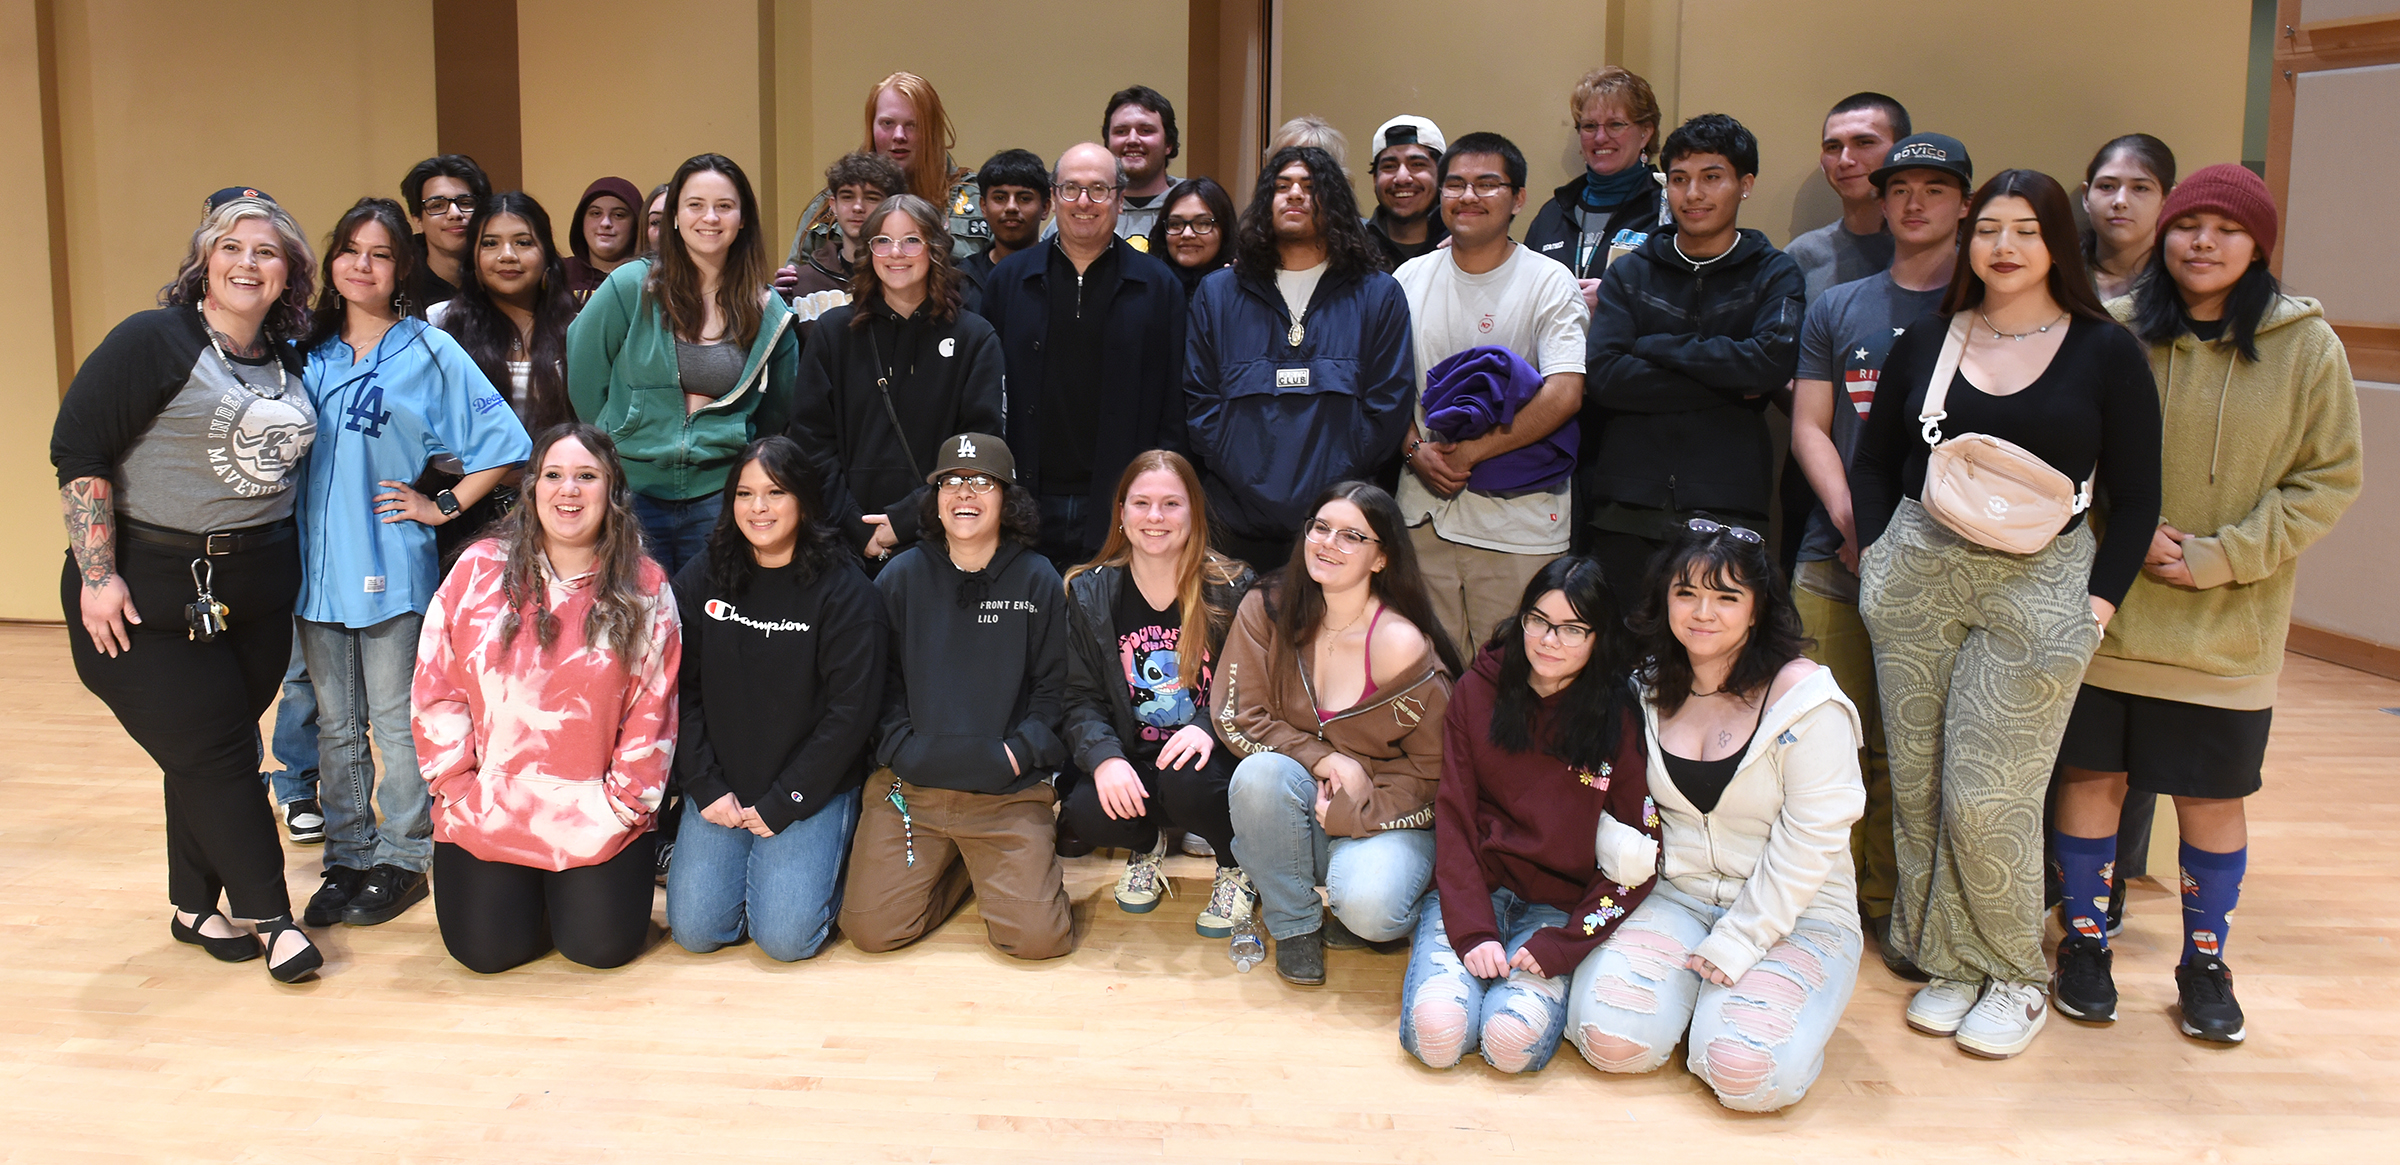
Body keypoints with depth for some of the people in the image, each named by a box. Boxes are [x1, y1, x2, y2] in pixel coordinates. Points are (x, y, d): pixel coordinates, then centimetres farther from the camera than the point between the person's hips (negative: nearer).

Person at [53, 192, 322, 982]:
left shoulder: (290, 363, 8)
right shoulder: (152, 341, -9)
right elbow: (78, 451, -12)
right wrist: (96, 576, -16)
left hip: (257, 589, 5)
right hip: (154, 590, -5)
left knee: (212, 752, 12)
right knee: (214, 753, -1)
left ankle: (197, 906, 26)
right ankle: (271, 917, 10)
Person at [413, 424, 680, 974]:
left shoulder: (646, 588, -1)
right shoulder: (480, 569, -1)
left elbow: (653, 711, 0)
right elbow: (435, 690, 1)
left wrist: (623, 801, -5)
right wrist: (458, 785, -3)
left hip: (597, 820, 0)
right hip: (486, 811, 1)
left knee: (601, 947, -7)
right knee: (486, 950, -4)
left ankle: (590, 888, 28)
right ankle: (521, 886, 30)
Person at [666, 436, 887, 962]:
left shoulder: (844, 588, -8)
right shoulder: (699, 581, 3)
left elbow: (852, 708, -11)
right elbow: (680, 693, 2)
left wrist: (783, 804, -12)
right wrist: (708, 788, -8)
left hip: (812, 792, -3)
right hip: (718, 789, 3)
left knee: (785, 937, -15)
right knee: (695, 930, -8)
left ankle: (823, 863, 16)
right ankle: (748, 865, 21)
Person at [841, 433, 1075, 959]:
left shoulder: (1037, 579, 3)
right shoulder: (903, 575, 7)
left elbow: (1054, 688, 4)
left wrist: (1017, 753, -9)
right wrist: (901, 747, -6)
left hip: (1011, 790, -1)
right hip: (910, 782, 2)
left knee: (1038, 937, -14)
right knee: (871, 929, -11)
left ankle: (1004, 868, 18)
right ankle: (956, 866, 17)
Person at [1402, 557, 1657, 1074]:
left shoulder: (1619, 718, -4)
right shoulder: (1478, 691, 0)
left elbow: (1643, 853, -4)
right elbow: (1452, 816, -1)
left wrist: (1564, 943, -13)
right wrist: (1472, 930, -13)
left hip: (1560, 906, -1)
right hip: (1471, 888, 1)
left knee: (1513, 1042, -26)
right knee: (1436, 1035, -23)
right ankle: (1433, 952, 8)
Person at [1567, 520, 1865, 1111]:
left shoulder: (1804, 697, -13)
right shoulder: (1649, 690, 3)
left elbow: (1809, 841, -15)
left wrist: (1738, 943, -16)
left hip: (1796, 914, -3)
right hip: (1677, 898, 4)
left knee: (1747, 1073, -26)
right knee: (1610, 1038, -20)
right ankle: (1698, 981, 11)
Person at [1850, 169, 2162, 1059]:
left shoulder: (2107, 351, 2)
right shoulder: (1925, 342, 9)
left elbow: (2135, 497, 3)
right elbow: (1873, 462, 15)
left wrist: (2100, 601, -5)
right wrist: (1874, 559, 3)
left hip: (2041, 585, -3)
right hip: (1917, 575, 3)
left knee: (1988, 797, -7)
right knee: (1917, 787, 4)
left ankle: (2013, 977, 14)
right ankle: (1945, 961, 20)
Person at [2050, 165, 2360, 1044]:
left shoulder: (2307, 345, -2)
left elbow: (2328, 479, 0)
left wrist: (2219, 558, -10)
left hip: (2231, 625, 0)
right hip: (2108, 612, 0)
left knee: (2212, 798, 9)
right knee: (2094, 776, 8)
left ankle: (2205, 962, 27)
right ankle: (2085, 942, 26)